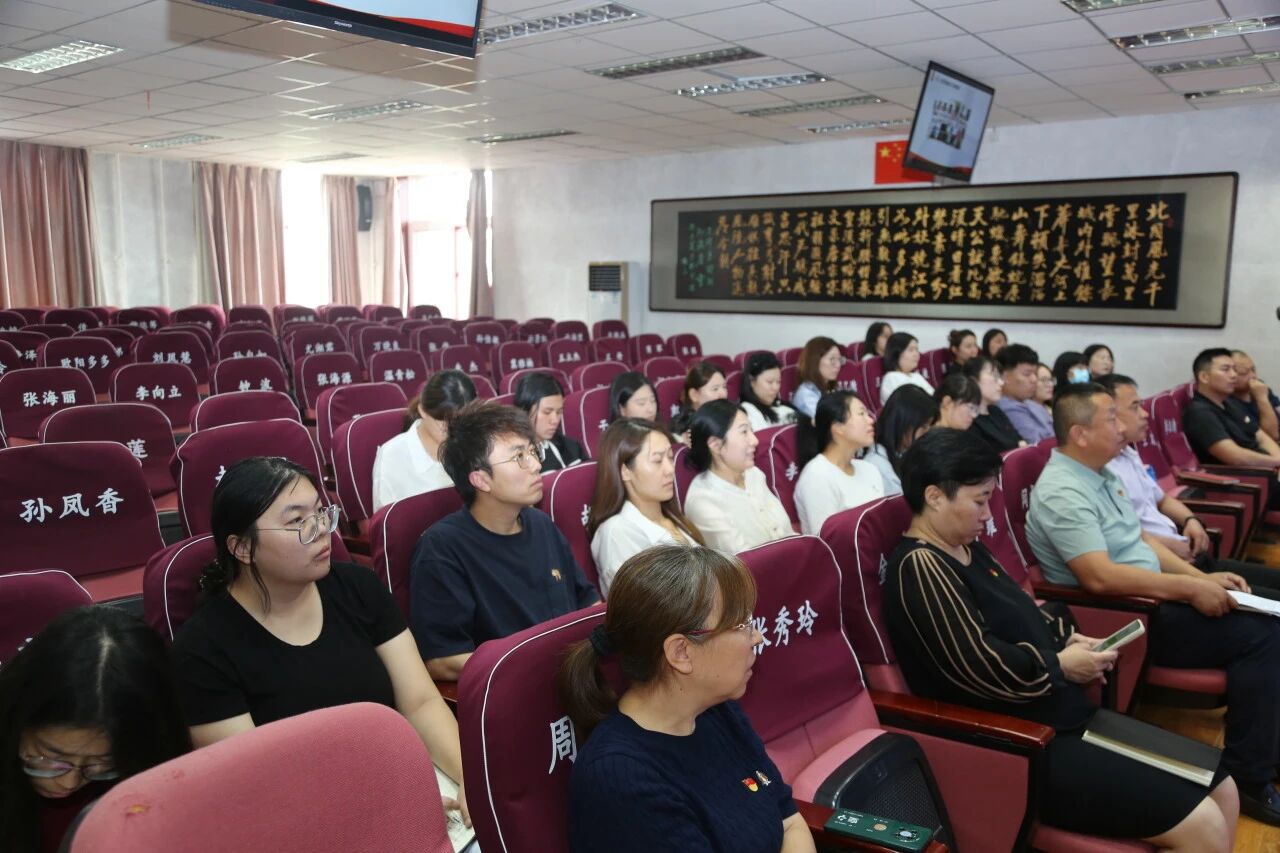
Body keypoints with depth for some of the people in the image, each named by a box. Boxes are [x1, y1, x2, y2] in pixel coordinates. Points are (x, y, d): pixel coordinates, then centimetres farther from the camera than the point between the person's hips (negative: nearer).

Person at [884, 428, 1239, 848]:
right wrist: (1062, 666, -10)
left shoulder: (968, 548, 12)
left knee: (1221, 790, 9)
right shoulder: (920, 567, -19)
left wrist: (1066, 636, 2)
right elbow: (982, 666, -25)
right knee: (1202, 826, -15)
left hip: (1066, 717, 10)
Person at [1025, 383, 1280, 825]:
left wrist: (1200, 577, 5)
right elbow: (1100, 577, -30)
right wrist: (1189, 589, -22)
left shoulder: (1098, 475, 10)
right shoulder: (1063, 491, -22)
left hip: (1151, 598, 10)